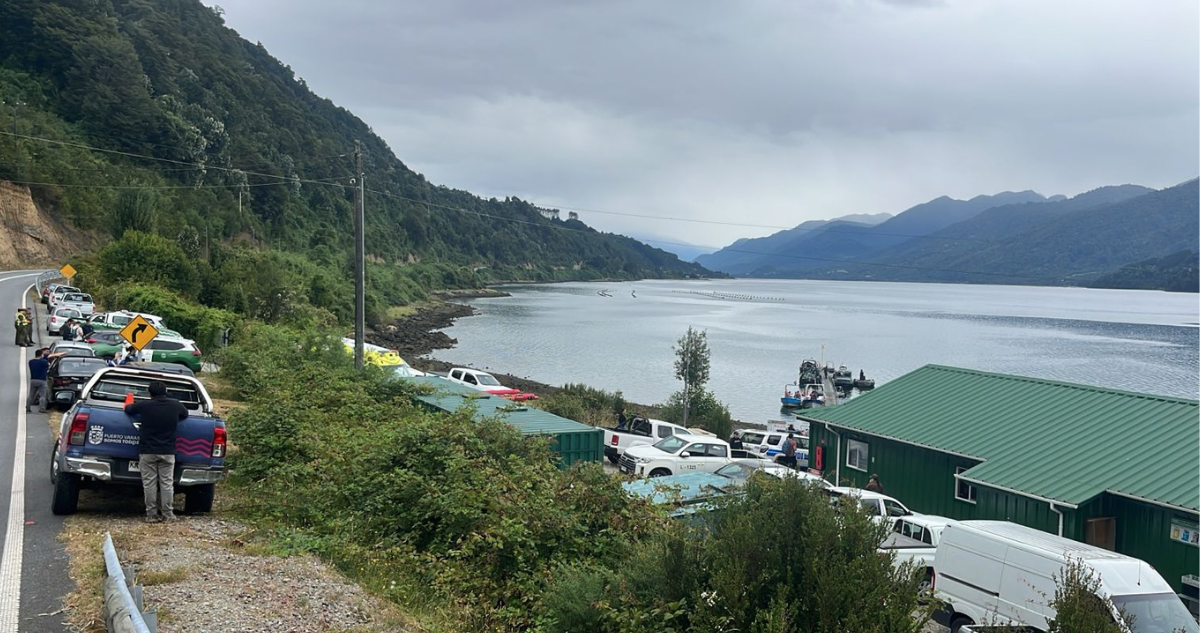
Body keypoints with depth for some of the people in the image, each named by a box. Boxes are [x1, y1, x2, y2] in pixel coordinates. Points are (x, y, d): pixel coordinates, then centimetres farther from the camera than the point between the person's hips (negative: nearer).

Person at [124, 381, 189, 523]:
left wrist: (128, 406, 33)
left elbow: (128, 409, 11)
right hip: (168, 452, 2)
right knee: (167, 483, 5)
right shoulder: (176, 405, -1)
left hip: (147, 452, -2)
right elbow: (185, 414, 20)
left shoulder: (144, 405, -7)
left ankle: (152, 514, 3)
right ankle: (168, 514, 6)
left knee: (149, 483, 3)